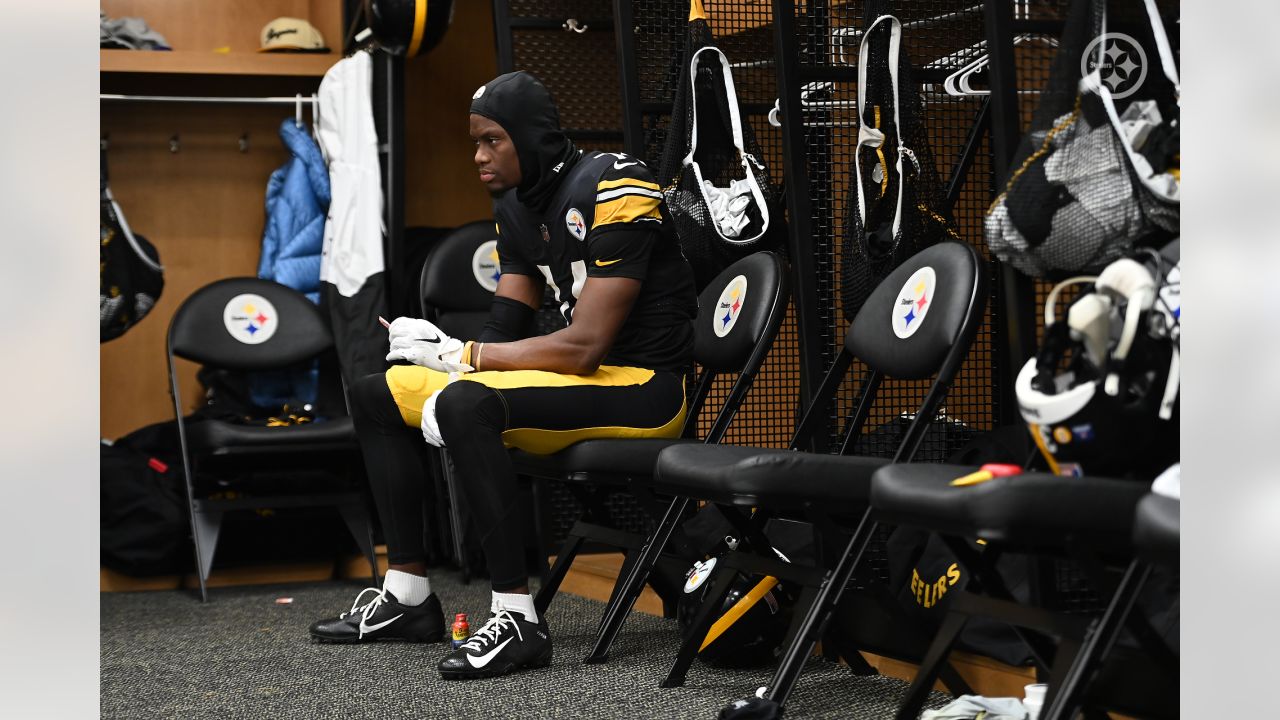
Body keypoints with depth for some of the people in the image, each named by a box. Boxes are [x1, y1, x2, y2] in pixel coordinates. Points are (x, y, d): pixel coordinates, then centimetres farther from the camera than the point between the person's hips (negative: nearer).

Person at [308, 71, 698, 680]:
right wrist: (437, 346, -11)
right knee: (376, 394, 9)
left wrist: (458, 354, -18)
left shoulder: (615, 190, -18)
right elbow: (505, 333, 10)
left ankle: (518, 619, -30)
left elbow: (584, 348, -24)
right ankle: (407, 595, 9)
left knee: (466, 403, -34)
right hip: (579, 379, 10)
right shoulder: (516, 207, 9)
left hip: (644, 383, -10)